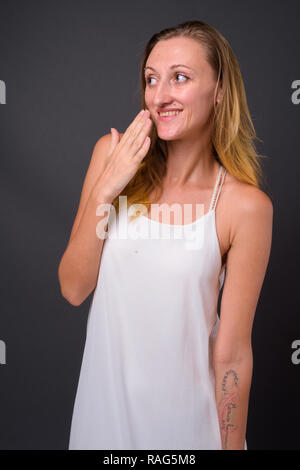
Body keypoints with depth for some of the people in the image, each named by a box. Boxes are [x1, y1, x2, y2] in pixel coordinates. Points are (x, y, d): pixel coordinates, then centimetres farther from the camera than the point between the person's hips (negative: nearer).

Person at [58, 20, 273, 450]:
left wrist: (231, 443, -7)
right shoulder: (112, 154, -8)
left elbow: (232, 353, -12)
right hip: (104, 397, 3)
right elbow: (73, 289, -7)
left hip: (184, 410, -3)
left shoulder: (245, 205, -17)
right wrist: (105, 190, -18)